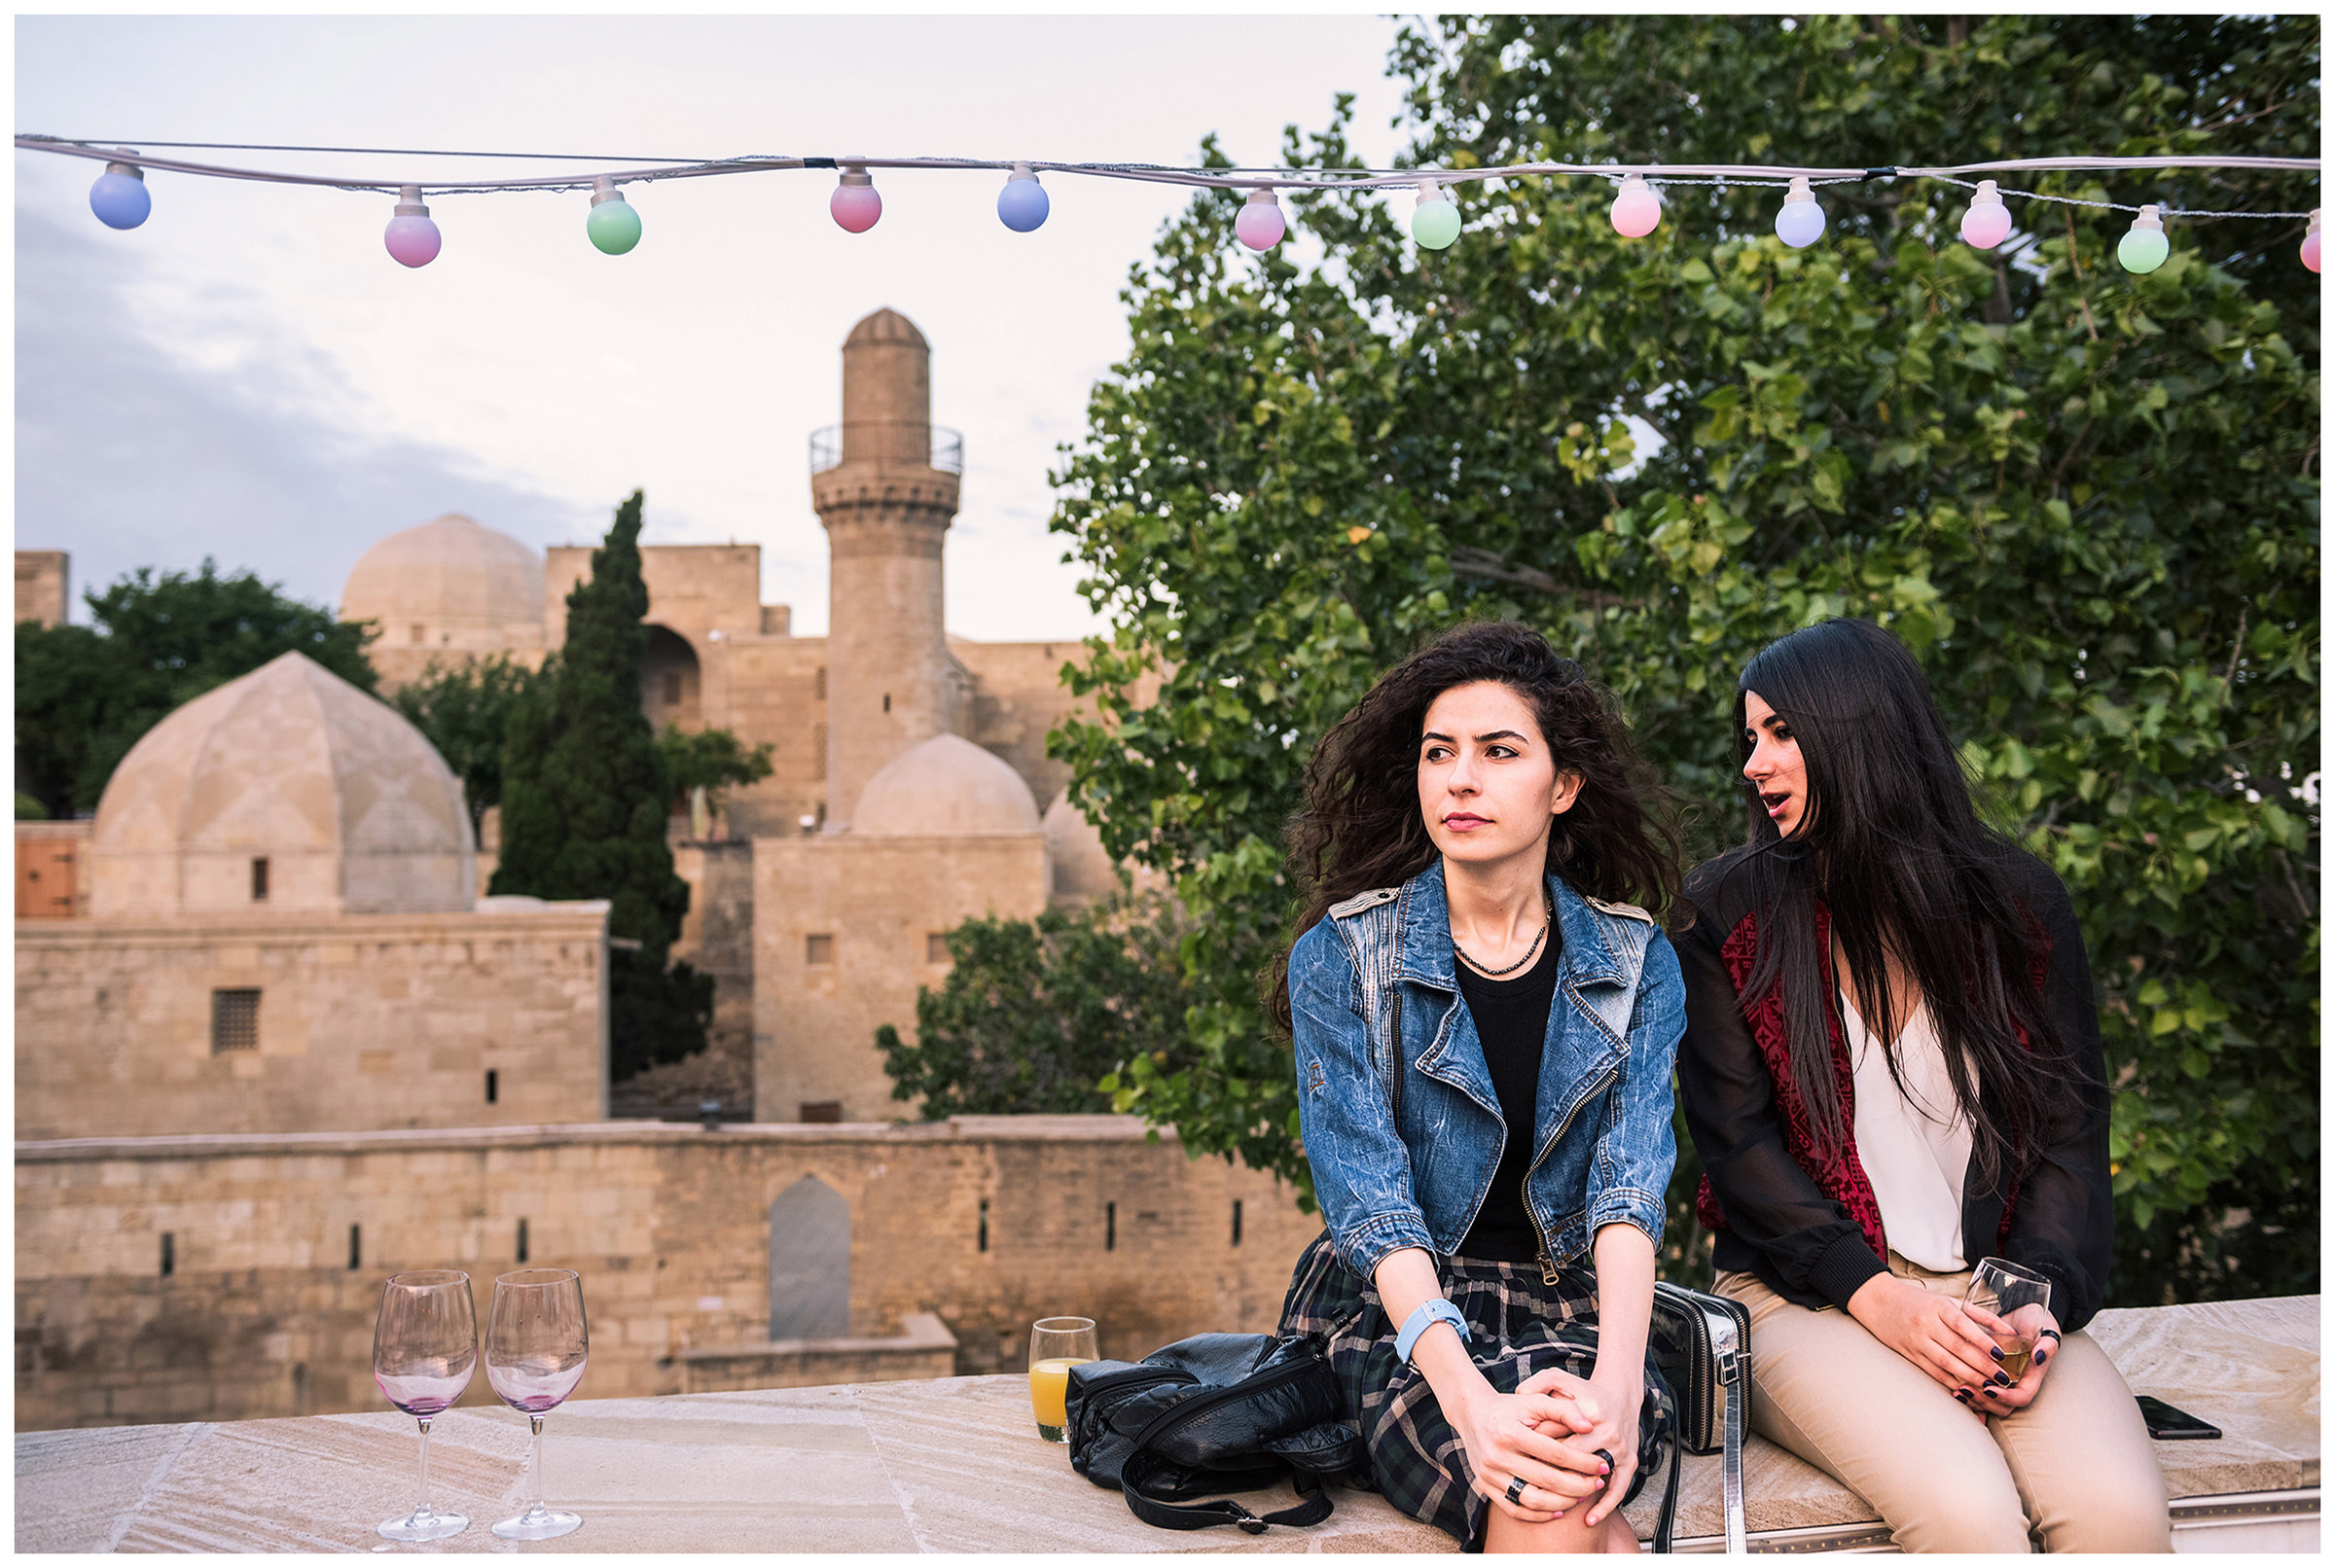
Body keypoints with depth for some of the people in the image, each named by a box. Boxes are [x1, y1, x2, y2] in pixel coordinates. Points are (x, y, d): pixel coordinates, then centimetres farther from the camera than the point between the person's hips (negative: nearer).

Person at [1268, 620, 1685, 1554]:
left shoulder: (1637, 963, 4)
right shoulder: (1341, 957, -3)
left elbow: (1629, 1184, -9)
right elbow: (1367, 1197, -13)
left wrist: (1616, 1379, -29)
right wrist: (1470, 1400, -30)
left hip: (1571, 1309, 2)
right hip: (1396, 1313, -1)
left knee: (1568, 1472, -33)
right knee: (1545, 1500, -32)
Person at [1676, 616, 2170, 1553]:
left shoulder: (2018, 905, 8)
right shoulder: (1727, 913, 4)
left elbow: (2070, 1132, 7)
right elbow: (1734, 1141, -1)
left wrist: (2042, 1296, -11)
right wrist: (1874, 1296, -14)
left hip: (1992, 1290, 2)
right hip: (1809, 1296, -2)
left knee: (2119, 1511, -27)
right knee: (1968, 1512, -30)